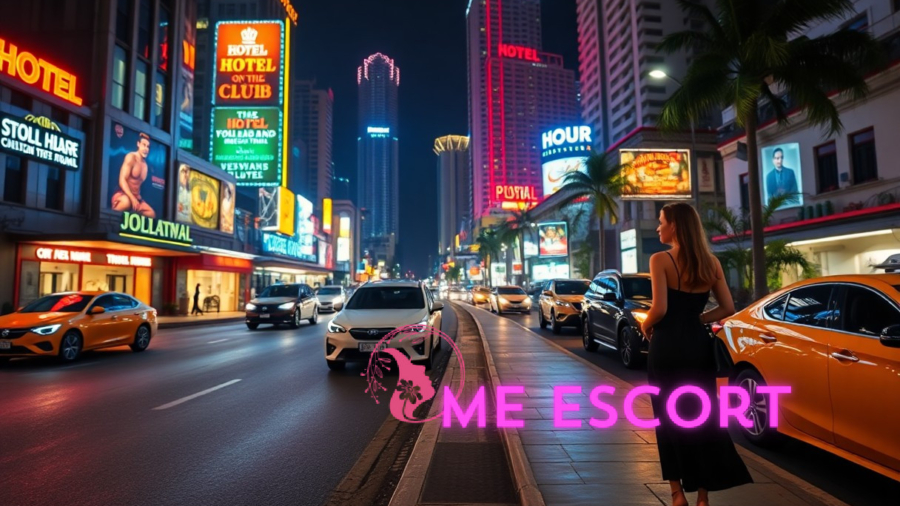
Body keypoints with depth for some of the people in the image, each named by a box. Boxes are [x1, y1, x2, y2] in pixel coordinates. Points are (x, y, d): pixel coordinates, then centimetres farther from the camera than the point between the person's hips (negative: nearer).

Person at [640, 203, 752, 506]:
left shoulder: (660, 260, -11)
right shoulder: (711, 262, 5)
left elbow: (660, 308, -18)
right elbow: (727, 308, 5)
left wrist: (645, 326, -1)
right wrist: (696, 319, 12)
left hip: (667, 346, -5)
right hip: (698, 346, 5)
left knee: (670, 419, 9)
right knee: (702, 416, 13)